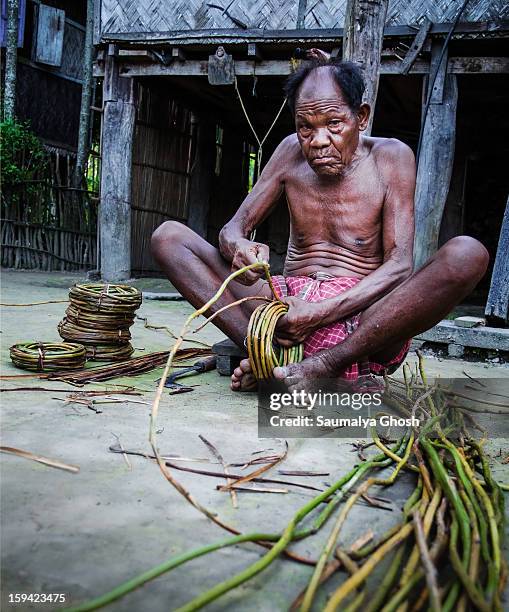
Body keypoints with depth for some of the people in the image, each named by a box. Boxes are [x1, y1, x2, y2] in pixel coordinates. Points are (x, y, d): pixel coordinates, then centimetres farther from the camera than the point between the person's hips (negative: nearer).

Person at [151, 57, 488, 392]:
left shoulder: (391, 157, -1)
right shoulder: (292, 151, 8)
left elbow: (400, 264, -10)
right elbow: (234, 228, 6)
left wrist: (322, 313, -25)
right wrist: (239, 248, -21)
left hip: (363, 319, -2)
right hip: (289, 306, 3)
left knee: (468, 254, -29)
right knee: (168, 236, -9)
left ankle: (322, 366, -30)